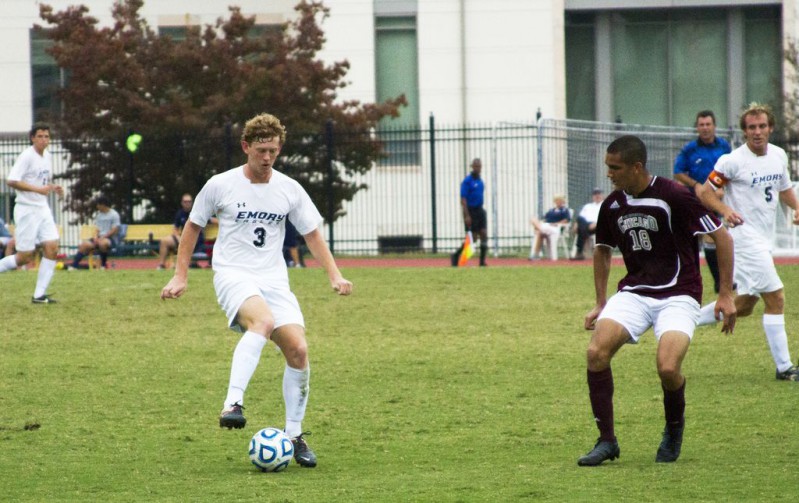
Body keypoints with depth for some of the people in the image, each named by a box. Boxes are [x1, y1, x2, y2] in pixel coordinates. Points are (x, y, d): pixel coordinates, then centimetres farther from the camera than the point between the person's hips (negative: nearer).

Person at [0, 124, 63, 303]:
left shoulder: (47, 155, 11)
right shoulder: (27, 156, -14)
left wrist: (53, 187, 4)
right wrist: (39, 189, -27)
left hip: (43, 208, 7)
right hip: (26, 209, -7)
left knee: (52, 248, -4)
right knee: (24, 257, -7)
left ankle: (39, 295, 0)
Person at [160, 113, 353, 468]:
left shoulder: (289, 189, 6)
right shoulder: (220, 185, -1)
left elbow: (312, 234, 14)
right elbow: (193, 227, 11)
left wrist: (334, 275, 2)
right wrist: (180, 276, 8)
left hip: (274, 278, 4)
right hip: (232, 274, -4)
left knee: (298, 349, -11)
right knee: (263, 321, -36)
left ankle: (295, 435, 3)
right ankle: (232, 403, -42)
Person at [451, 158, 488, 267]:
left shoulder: (480, 181, 12)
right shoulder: (467, 181, -11)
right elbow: (463, 199, -16)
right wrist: (466, 216, -21)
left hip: (480, 210, 7)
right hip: (470, 211, -7)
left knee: (484, 234, -5)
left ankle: (482, 261, -3)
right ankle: (455, 256, 13)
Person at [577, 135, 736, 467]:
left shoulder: (674, 196, -15)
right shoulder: (612, 205, 3)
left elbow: (721, 236, -8)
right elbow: (602, 250, 22)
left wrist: (726, 295, -8)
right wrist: (601, 304, 19)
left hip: (678, 296, -5)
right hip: (633, 293, 5)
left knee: (667, 367, -26)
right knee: (596, 352, -19)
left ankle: (674, 428, 7)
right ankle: (606, 440, -7)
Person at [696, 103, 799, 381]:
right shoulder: (733, 160, -13)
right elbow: (705, 192, -9)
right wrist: (725, 210, -27)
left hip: (764, 239, 8)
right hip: (745, 236, -8)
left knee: (744, 306, 13)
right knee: (776, 299, -11)